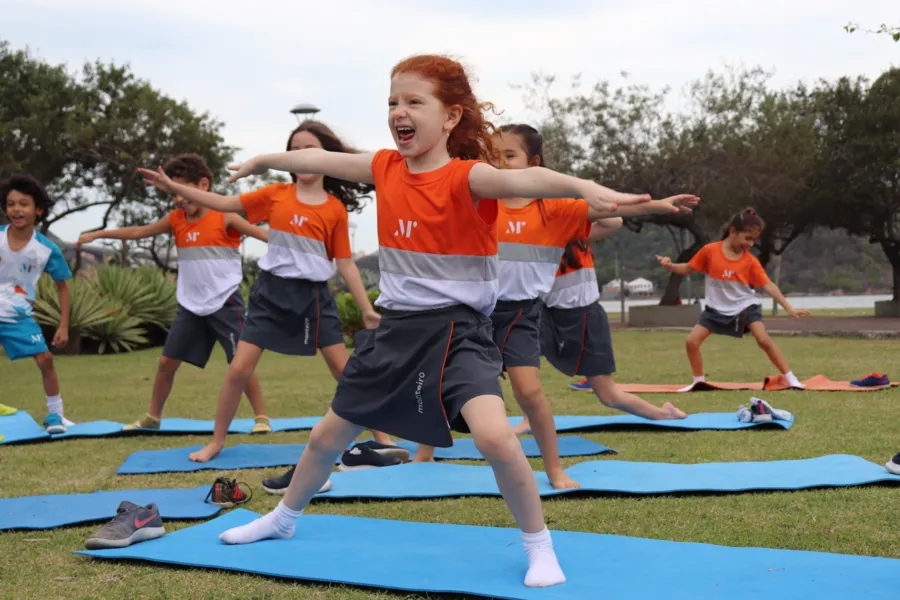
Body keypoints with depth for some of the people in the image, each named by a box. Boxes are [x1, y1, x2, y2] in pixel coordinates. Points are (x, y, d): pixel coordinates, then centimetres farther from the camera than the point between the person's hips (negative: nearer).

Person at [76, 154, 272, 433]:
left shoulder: (225, 216, -9)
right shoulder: (175, 220, 7)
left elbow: (264, 235, -15)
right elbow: (138, 232, 19)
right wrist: (97, 234, 22)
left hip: (225, 303, -6)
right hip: (190, 305, 6)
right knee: (167, 362, 10)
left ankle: (261, 417, 3)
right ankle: (152, 417, 26)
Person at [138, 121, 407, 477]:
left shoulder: (336, 209, -3)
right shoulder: (276, 195, 1)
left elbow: (346, 263, 1)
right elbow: (224, 204, 1)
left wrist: (367, 310, -2)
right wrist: (172, 187, -6)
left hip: (314, 296, -1)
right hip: (272, 292, 1)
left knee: (346, 371, 1)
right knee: (239, 369, 0)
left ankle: (381, 441, 11)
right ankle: (216, 442, 17)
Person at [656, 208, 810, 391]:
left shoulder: (751, 261, -10)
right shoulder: (710, 251, -12)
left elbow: (768, 286, -9)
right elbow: (688, 269, -1)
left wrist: (789, 309, -14)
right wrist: (669, 265, -20)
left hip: (745, 306, -1)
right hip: (717, 309, 1)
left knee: (764, 339, -19)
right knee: (691, 341, -8)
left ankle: (790, 378, -9)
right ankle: (699, 381, 11)